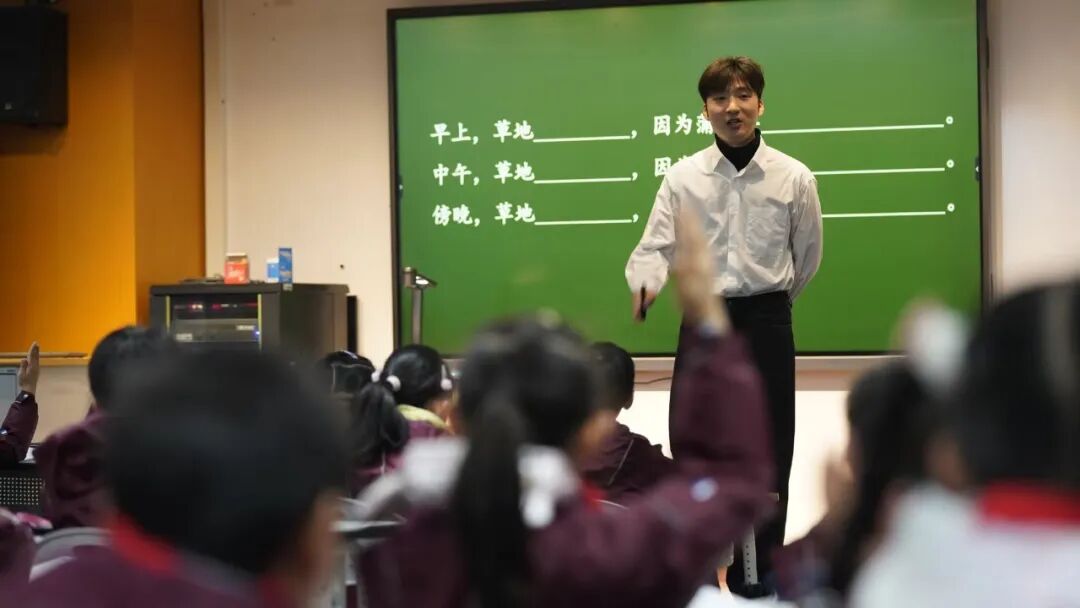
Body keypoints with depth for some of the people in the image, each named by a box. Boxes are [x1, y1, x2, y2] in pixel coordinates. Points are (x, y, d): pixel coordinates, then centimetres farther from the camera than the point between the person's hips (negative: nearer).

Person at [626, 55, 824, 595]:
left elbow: (807, 256, 9)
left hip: (766, 322, -1)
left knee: (766, 448, 4)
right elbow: (654, 246, -8)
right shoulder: (681, 177, -2)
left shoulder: (794, 178, -3)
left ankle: (758, 567, 16)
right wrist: (644, 285, -28)